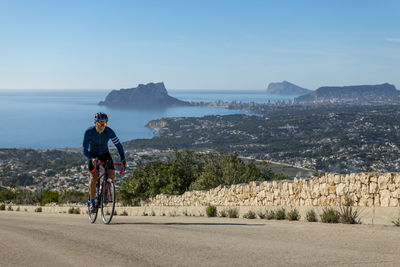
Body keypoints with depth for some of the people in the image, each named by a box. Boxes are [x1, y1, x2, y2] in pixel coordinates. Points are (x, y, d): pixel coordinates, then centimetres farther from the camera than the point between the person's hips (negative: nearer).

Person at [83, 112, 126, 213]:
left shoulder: (109, 132, -24)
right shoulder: (89, 132, -28)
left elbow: (118, 145, -15)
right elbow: (85, 150, -27)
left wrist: (123, 159, -27)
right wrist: (92, 159, -45)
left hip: (104, 153, 2)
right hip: (92, 154, -2)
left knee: (112, 174, -17)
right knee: (93, 177, -19)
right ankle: (92, 202, -6)